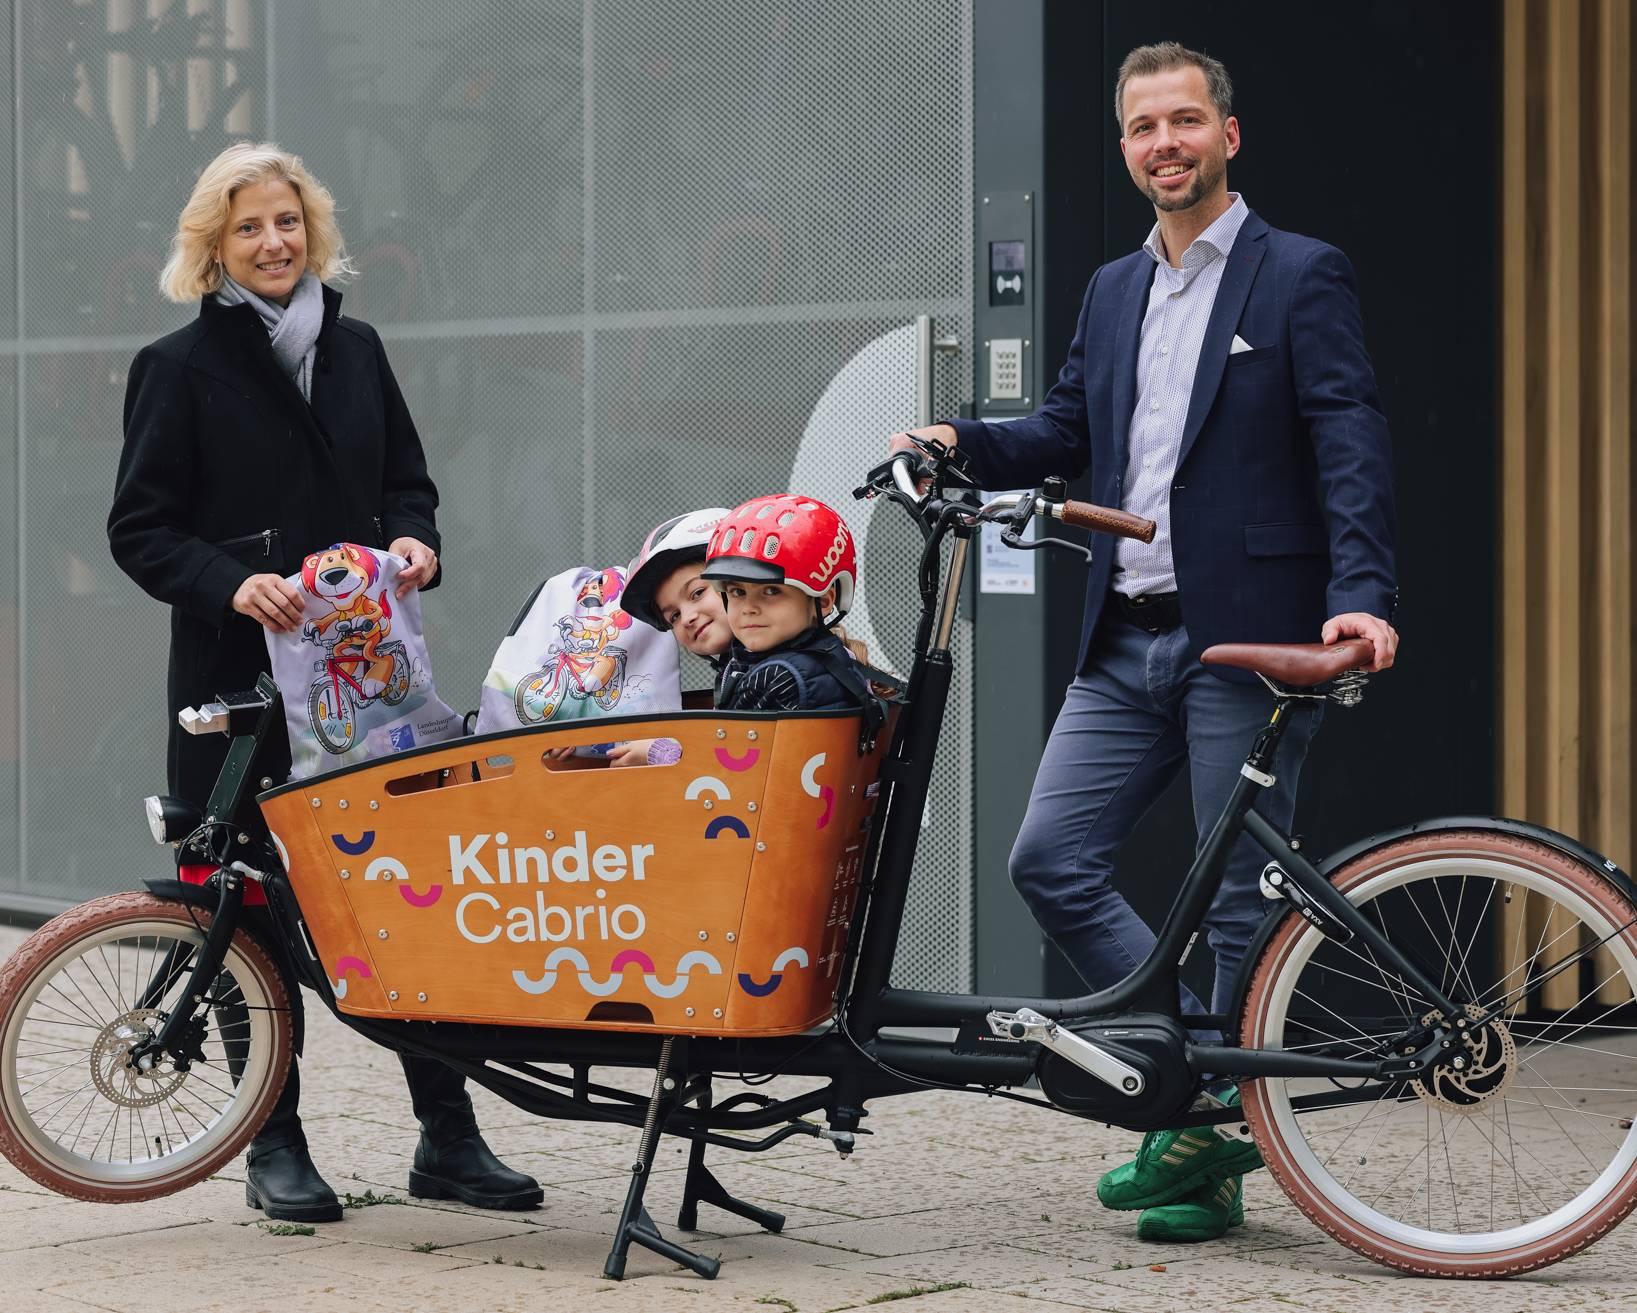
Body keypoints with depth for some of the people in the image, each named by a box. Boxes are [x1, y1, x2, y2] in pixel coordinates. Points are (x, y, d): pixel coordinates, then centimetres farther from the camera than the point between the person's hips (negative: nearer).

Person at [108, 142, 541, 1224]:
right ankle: (276, 1147, 13)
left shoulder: (356, 349, 13)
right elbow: (140, 529, -3)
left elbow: (409, 479, 19)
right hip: (239, 673, -3)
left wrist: (413, 541, -3)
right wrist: (234, 583, -19)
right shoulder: (180, 367, 0)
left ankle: (448, 1136, 7)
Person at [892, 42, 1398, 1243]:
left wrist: (1361, 591, -24)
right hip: (1128, 644, 6)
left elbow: (1352, 447, -10)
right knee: (1051, 861, 0)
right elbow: (1068, 431, 18)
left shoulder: (1301, 277, -2)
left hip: (1247, 643, -6)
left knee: (1238, 897, -1)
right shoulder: (1115, 290, 18)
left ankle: (1216, 1152, 10)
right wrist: (962, 442, -1)